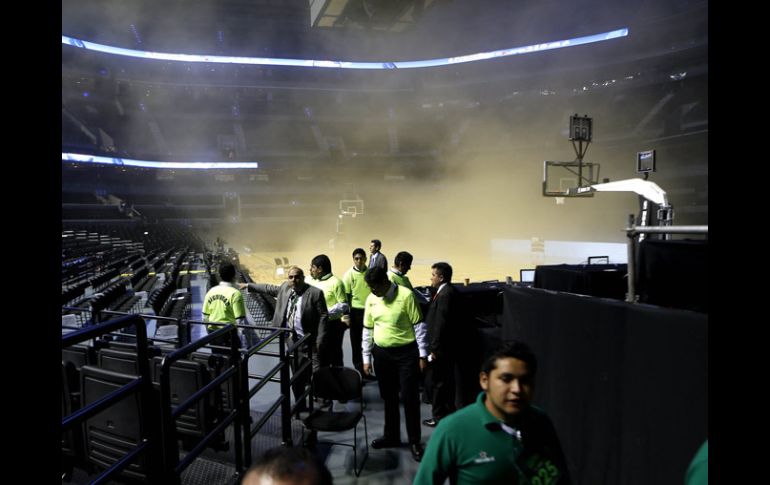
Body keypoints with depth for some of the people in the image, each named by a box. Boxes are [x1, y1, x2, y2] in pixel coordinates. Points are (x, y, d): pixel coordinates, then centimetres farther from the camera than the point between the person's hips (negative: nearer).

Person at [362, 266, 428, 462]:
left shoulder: (406, 295, -14)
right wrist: (366, 358, 9)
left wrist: (422, 355, -9)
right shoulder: (371, 299, 1)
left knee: (409, 397, 2)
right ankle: (392, 435, 33)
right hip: (382, 353, 5)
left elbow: (418, 326, -9)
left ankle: (414, 441, 18)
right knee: (388, 397, 16)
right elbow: (367, 330, 9)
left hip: (406, 353, -4)